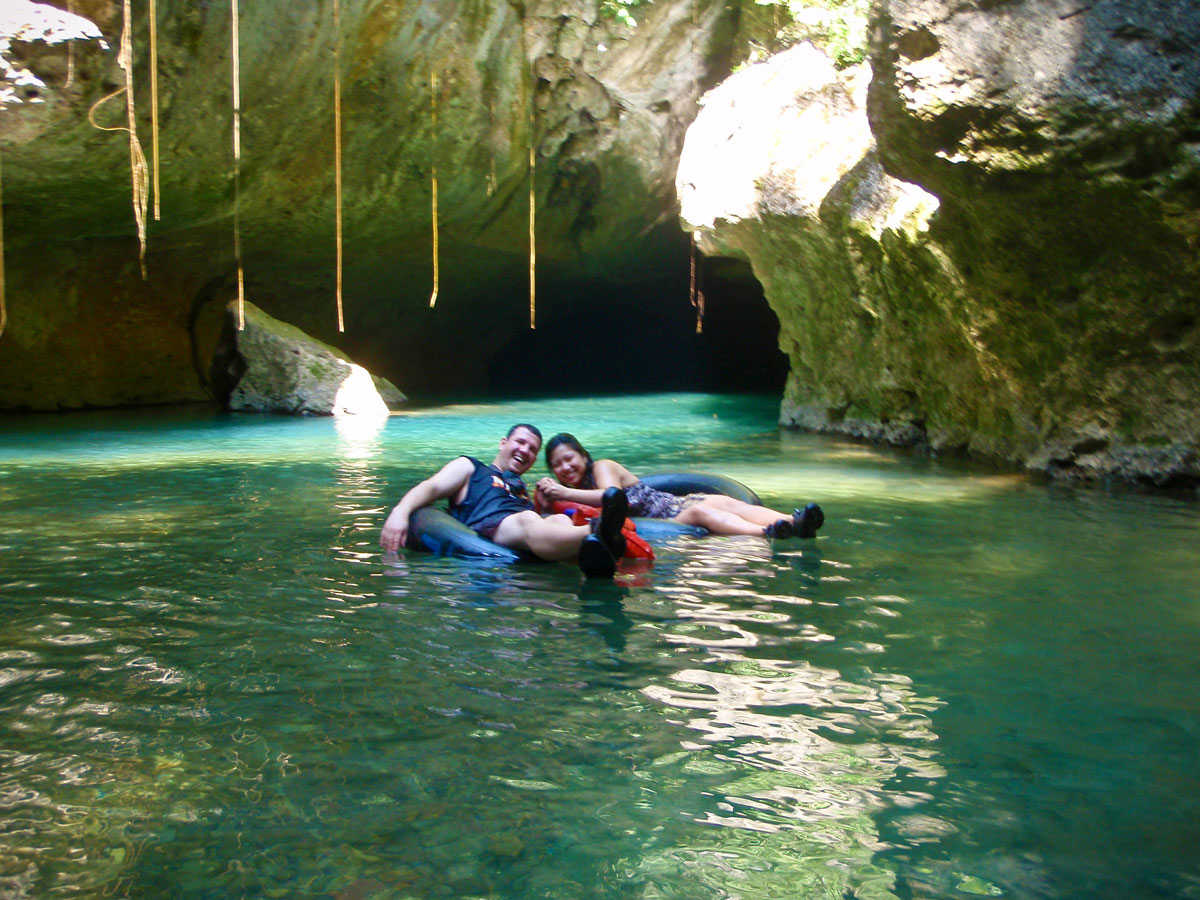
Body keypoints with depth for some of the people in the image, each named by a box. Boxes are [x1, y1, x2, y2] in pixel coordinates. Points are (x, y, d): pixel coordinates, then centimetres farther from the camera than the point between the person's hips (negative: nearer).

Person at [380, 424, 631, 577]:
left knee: (561, 520, -29)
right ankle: (597, 534, -71)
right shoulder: (469, 468, 31)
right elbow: (431, 487, 11)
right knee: (527, 520, -37)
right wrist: (400, 511, -8)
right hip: (487, 527, -4)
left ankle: (594, 553, -68)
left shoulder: (523, 488, 44)